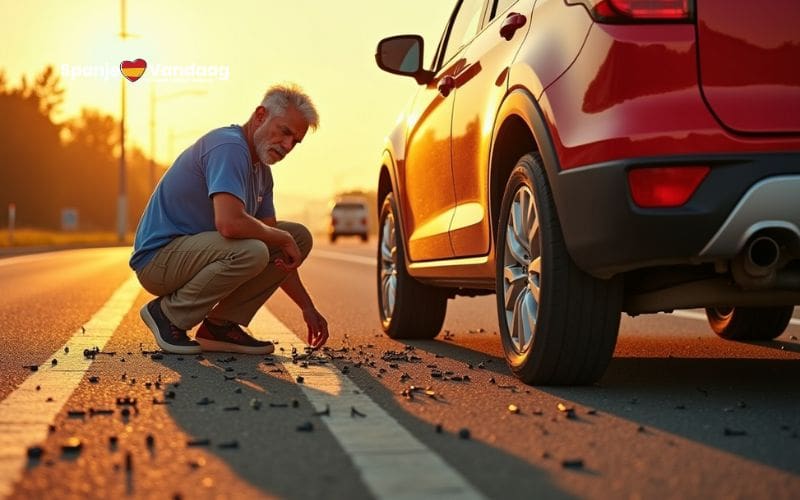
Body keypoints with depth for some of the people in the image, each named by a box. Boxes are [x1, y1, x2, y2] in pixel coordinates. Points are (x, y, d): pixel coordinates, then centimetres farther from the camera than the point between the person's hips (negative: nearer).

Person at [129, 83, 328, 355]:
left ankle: (220, 325, 3)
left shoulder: (261, 172, 12)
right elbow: (229, 223, -35)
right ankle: (168, 313, -11)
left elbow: (280, 255, 17)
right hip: (159, 258, -10)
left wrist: (308, 308, 11)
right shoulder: (229, 147, -19)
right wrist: (283, 239, -17)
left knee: (300, 237, 6)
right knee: (250, 251, -35)